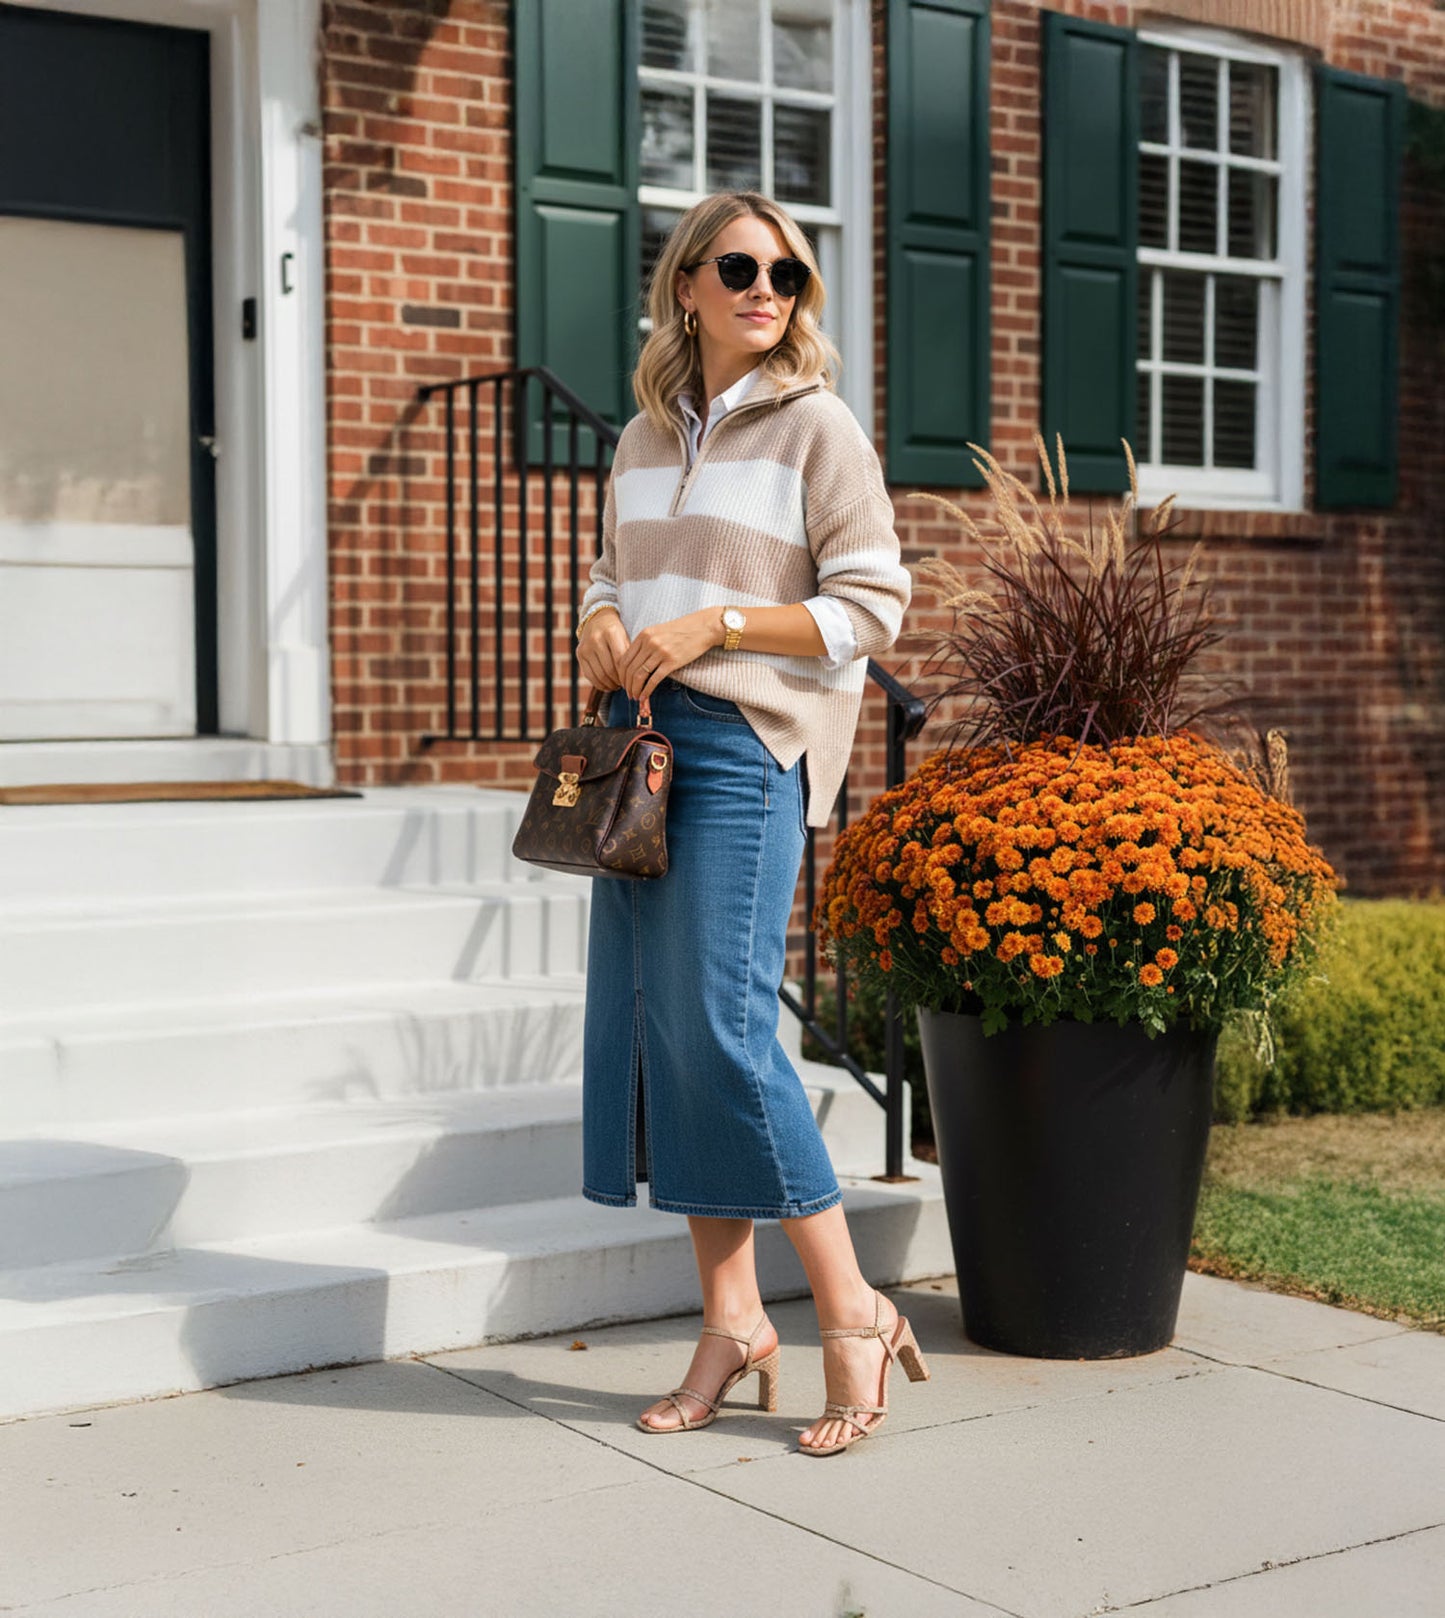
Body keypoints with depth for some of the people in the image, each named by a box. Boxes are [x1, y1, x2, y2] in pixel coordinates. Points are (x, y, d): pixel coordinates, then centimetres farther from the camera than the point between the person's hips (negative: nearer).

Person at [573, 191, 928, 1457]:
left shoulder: (817, 426, -1)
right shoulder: (646, 438, 17)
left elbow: (871, 606, -7)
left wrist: (713, 623, -14)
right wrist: (603, 625, 3)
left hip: (746, 744, -7)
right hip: (646, 739, 7)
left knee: (723, 1029, -11)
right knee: (648, 1028, 4)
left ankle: (853, 1314, 3)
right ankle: (732, 1321, 14)